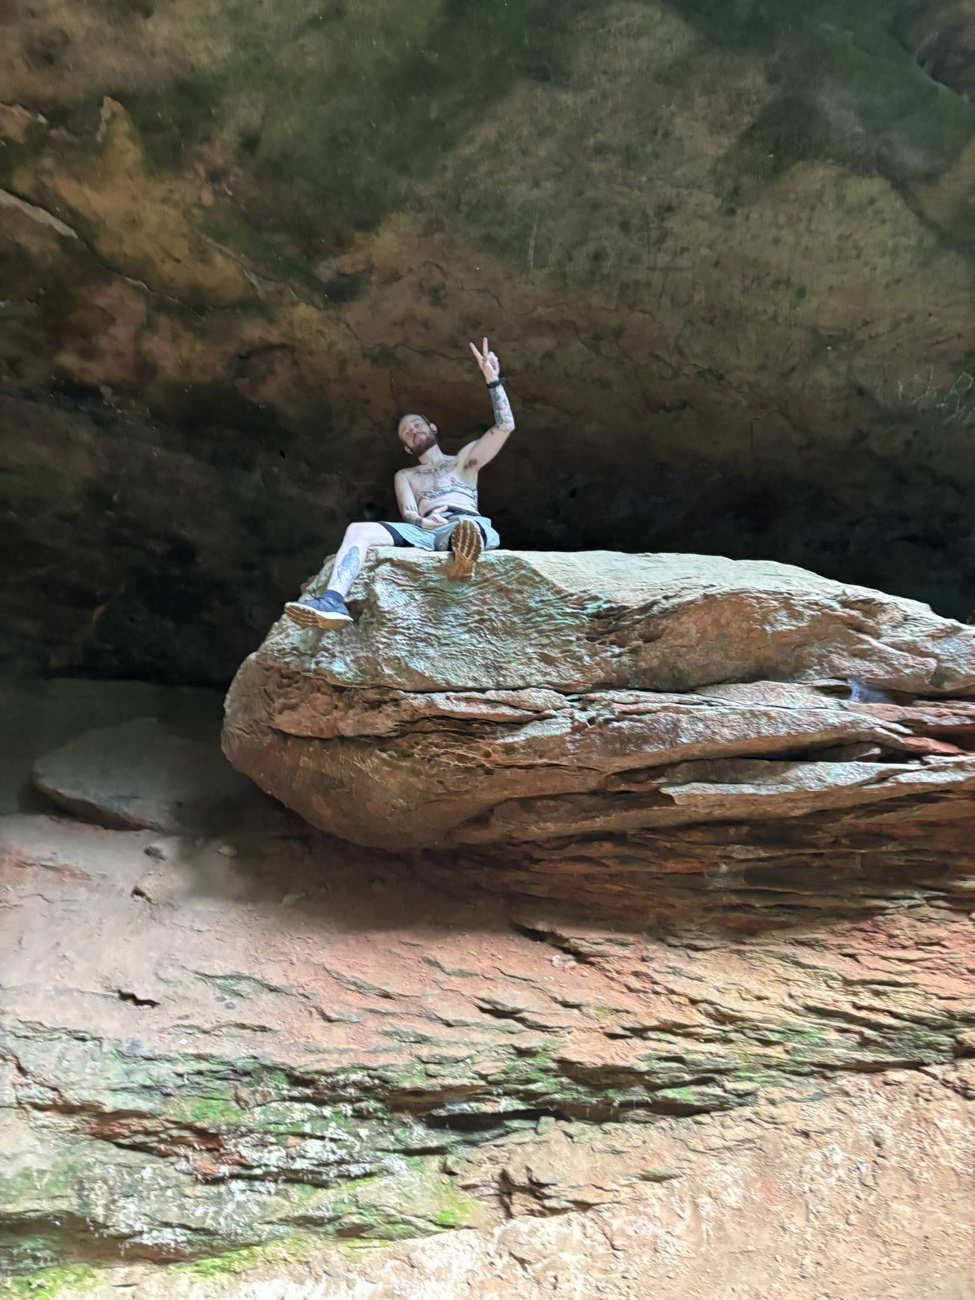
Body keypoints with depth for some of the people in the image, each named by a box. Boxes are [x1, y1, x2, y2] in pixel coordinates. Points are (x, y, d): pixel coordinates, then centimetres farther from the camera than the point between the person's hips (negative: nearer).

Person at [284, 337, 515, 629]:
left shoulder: (463, 459, 31)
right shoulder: (405, 475, 35)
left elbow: (505, 426, 19)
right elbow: (408, 514, 15)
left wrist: (493, 379, 11)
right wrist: (422, 521, -10)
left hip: (468, 524, -2)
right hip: (424, 532, 2)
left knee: (467, 527, -42)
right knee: (358, 530, -23)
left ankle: (464, 553, -80)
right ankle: (332, 601, -48)